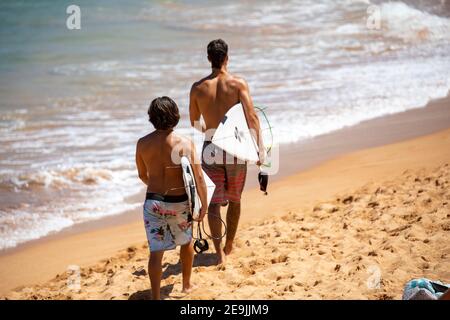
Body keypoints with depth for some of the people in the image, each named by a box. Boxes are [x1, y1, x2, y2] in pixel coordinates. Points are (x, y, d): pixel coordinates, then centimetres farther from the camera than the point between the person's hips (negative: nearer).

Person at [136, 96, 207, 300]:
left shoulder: (143, 144, -4)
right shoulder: (185, 143, -12)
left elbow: (142, 175, 10)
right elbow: (198, 177, -12)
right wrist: (203, 205, -2)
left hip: (153, 201, 0)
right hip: (180, 201, 0)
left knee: (156, 251, 3)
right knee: (186, 241, 25)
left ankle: (155, 297, -1)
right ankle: (186, 284, 40)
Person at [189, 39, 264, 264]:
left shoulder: (198, 88, 0)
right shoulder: (238, 84, -7)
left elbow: (194, 122, 12)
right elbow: (252, 117, -15)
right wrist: (260, 150, -13)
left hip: (210, 150, 1)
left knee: (215, 200, 3)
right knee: (234, 200, 19)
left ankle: (219, 251, -13)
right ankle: (228, 246, 34)